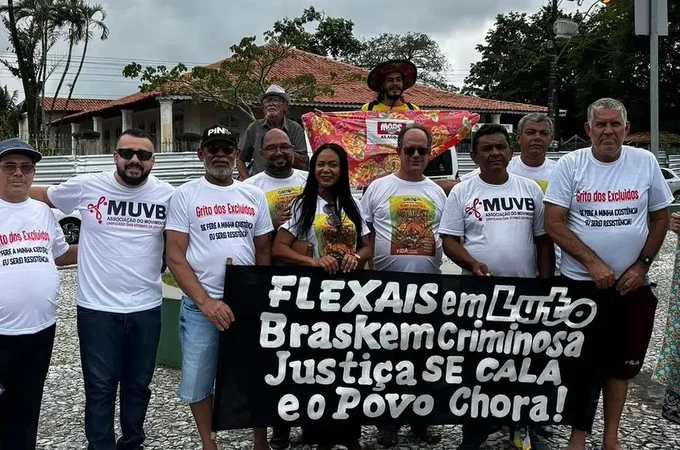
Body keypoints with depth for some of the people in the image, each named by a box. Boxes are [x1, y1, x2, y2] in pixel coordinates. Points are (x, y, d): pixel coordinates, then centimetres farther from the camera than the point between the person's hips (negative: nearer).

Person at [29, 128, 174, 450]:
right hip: (98, 308, -2)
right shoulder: (87, 186, -5)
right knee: (100, 388, 7)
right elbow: (40, 195, 10)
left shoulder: (167, 194, -1)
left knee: (138, 384, 17)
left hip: (146, 308, 2)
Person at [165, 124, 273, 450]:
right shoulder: (185, 195, -1)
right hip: (200, 306, -2)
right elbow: (175, 257, -6)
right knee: (199, 381, 8)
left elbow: (263, 252, 12)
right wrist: (206, 302, -15)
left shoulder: (254, 196, 8)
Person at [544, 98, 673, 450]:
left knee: (621, 365, 11)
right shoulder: (570, 165, -6)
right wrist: (593, 263, -16)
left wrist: (641, 266, -3)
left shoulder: (645, 162, 0)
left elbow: (659, 218, 7)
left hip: (631, 285, 2)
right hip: (579, 283, -2)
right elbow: (553, 223, -10)